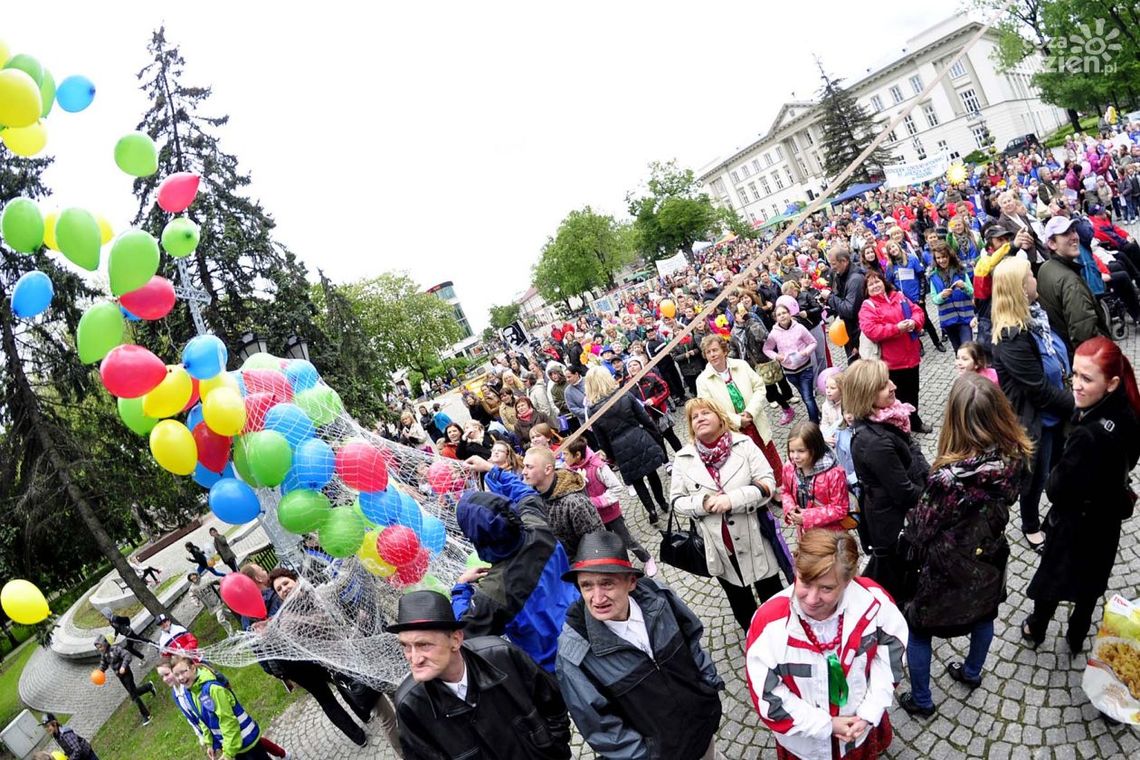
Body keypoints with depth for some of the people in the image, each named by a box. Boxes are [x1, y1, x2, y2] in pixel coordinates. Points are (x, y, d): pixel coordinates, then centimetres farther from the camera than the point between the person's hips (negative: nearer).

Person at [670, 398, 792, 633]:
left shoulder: (744, 444, -10)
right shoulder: (683, 458, -5)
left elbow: (767, 484, -14)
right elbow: (677, 500, -2)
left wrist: (732, 499, -26)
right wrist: (703, 503, -21)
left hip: (754, 538, -2)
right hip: (717, 546, 2)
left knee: (771, 592, 18)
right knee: (738, 600, 24)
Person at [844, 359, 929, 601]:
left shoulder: (883, 417, -8)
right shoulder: (875, 441, -35)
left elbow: (912, 448, 7)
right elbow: (905, 492, -25)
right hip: (892, 522, -8)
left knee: (884, 568, 29)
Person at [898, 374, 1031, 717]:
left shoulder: (950, 479, -39)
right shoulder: (1014, 457, -21)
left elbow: (919, 531, -23)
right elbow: (1008, 499, -1)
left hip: (948, 572, -6)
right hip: (990, 561, 6)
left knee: (917, 628, 19)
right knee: (983, 615, 32)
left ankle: (921, 700, 38)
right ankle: (972, 672, 59)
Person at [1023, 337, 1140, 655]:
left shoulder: (1088, 436, -39)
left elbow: (1058, 489, -27)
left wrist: (1054, 476, -10)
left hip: (1075, 526, -7)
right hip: (1107, 520, 7)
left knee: (1052, 580, 20)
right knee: (1090, 582, 27)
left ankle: (1035, 631, 44)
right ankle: (1077, 637, 49)